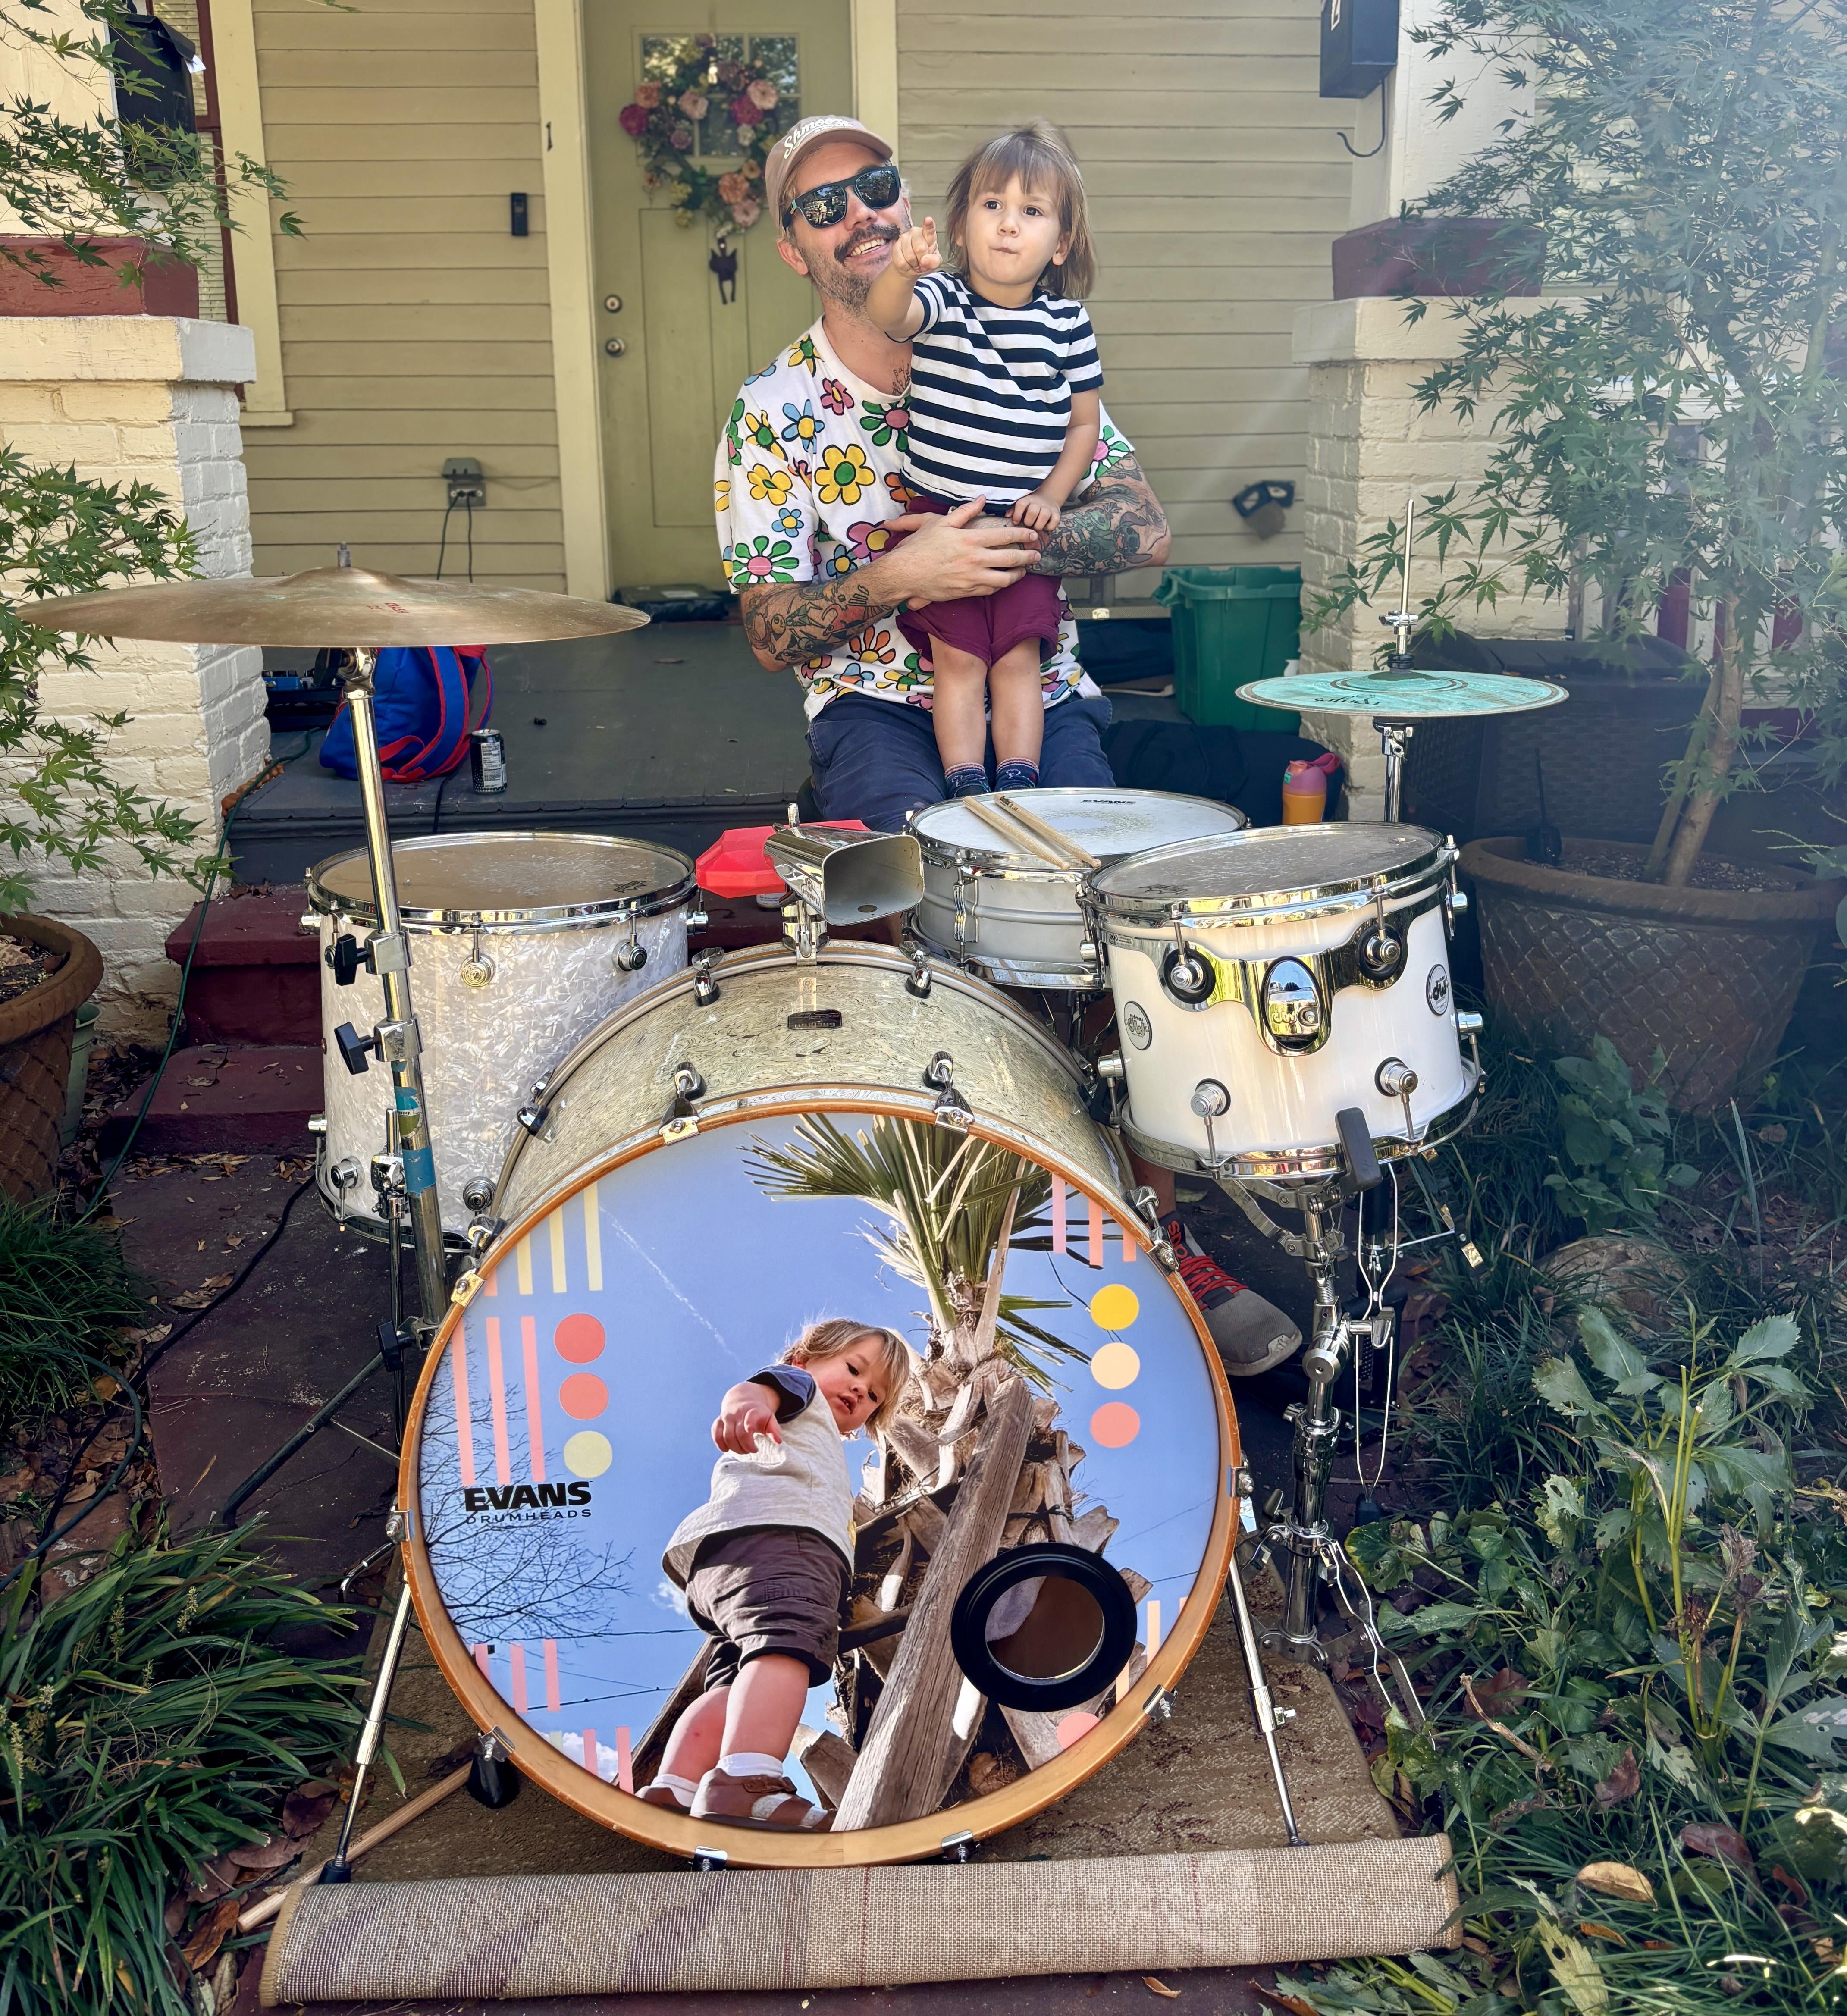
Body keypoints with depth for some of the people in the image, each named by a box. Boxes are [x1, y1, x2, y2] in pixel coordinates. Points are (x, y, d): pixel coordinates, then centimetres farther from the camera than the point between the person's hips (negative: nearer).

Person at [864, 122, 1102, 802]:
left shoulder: (1067, 323, 3)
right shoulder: (940, 298, -2)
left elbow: (1084, 421, 9)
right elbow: (887, 316, -25)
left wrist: (1051, 496, -5)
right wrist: (902, 271, -47)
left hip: (1025, 522, 1)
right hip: (941, 516, -1)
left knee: (1017, 657, -1)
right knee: (958, 657, -3)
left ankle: (1019, 787, 3)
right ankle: (964, 789, 1)